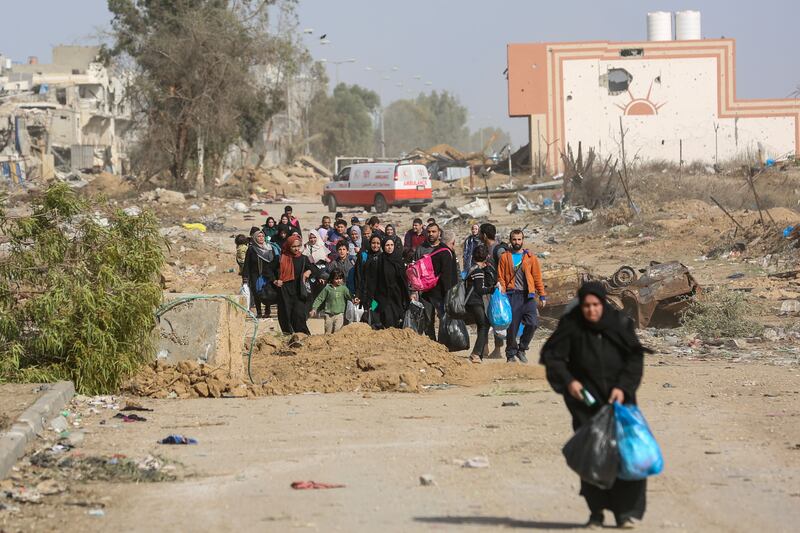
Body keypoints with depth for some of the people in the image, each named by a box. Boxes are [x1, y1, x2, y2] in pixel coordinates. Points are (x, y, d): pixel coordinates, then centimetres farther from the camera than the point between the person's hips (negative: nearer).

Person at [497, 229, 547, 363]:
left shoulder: (530, 258, 12)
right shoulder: (505, 257, 8)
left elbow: (537, 278, 11)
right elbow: (501, 278, 5)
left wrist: (542, 296, 6)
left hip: (528, 296, 1)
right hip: (512, 296, -1)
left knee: (532, 323, -12)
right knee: (512, 326, -2)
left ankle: (522, 349, 8)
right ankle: (511, 355, 11)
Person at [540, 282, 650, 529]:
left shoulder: (621, 323, -5)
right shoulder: (571, 326, -7)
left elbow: (635, 358, -1)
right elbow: (551, 355, -3)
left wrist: (623, 387, -14)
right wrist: (568, 381, -18)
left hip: (618, 396, 0)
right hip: (586, 398, 0)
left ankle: (626, 511, -2)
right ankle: (596, 511, 6)